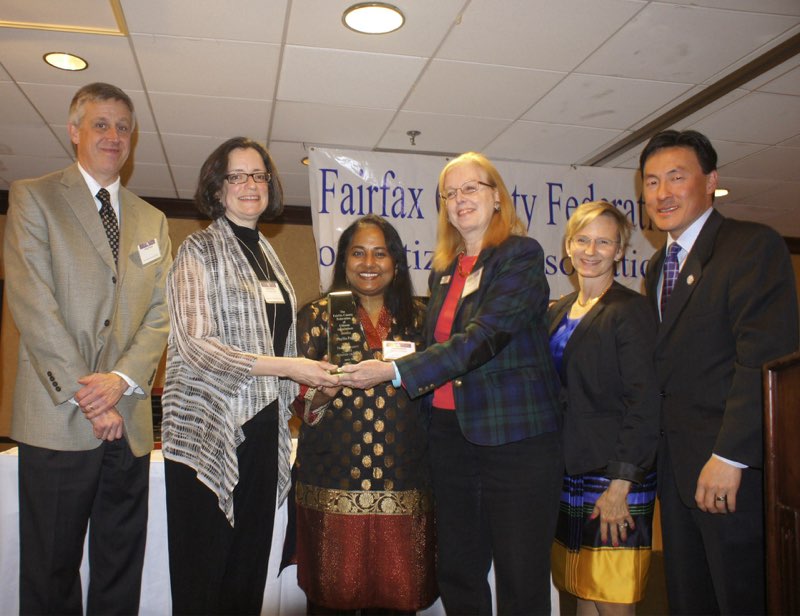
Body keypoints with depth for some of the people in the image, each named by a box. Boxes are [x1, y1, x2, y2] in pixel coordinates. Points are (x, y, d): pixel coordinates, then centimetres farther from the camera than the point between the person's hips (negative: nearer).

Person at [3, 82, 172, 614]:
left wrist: (122, 380, -10)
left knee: (121, 573, 13)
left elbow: (161, 312, 7)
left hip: (128, 421, 4)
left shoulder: (151, 221, 16)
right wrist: (85, 395, -14)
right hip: (58, 420, -4)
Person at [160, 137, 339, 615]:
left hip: (262, 426, 6)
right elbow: (194, 345, -14)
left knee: (250, 570, 9)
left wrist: (296, 395, 11)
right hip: (210, 430, -6)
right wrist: (287, 368, -19)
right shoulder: (201, 250, -3)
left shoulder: (267, 254, 16)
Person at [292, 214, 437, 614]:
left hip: (402, 478, 2)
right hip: (335, 479, -1)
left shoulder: (417, 316, 10)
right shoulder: (319, 315, 6)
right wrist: (321, 392, -17)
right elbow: (301, 402, 2)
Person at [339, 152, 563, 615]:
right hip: (452, 434, 7)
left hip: (516, 438, -6)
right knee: (457, 575, 13)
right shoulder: (444, 271, 14)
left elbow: (483, 338, -20)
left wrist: (396, 371, -24)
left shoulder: (521, 254, -7)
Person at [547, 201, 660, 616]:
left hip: (614, 477, -6)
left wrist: (620, 485, -17)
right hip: (568, 474, 6)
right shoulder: (557, 313, 14)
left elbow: (644, 405, -12)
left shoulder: (631, 310, -7)